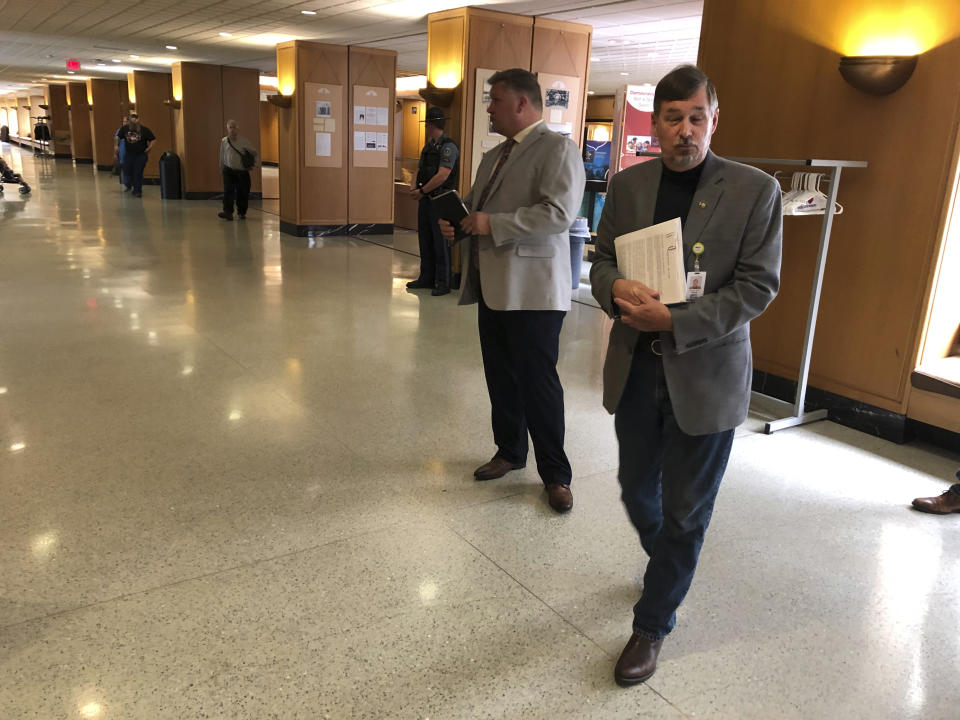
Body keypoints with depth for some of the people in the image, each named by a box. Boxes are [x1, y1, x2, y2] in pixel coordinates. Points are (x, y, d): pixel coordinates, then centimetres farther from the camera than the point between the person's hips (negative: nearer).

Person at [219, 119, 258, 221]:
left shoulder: (244, 141, -3)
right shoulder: (224, 141, 3)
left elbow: (254, 152, 9)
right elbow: (222, 157, 13)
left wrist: (253, 164, 3)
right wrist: (221, 169, 17)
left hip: (242, 171, 0)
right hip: (228, 170, 1)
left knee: (242, 193, 5)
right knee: (228, 191, -12)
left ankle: (241, 212, 20)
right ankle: (228, 212, -19)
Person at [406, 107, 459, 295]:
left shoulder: (448, 147, -12)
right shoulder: (428, 147, 16)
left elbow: (442, 176, -20)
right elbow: (419, 169, 19)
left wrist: (422, 191, -13)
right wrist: (414, 186, -1)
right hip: (426, 200, 9)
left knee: (441, 243, -4)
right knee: (425, 241, 13)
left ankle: (443, 283, 3)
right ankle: (426, 278, 23)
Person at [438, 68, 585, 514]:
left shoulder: (557, 149, -9)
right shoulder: (493, 157, 19)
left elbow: (560, 212, -22)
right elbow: (475, 203, 28)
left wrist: (493, 223, -20)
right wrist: (455, 221, 5)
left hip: (532, 289, -8)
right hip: (492, 286, 9)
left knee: (537, 380, -2)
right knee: (500, 376, 16)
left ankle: (556, 474, 13)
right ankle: (510, 452, 34)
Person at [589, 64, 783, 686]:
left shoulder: (755, 191, -7)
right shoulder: (628, 185, 4)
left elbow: (758, 287, -11)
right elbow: (602, 259, 9)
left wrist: (674, 320, -21)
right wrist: (616, 288, -15)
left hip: (705, 377, -3)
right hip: (635, 370, 4)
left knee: (685, 512, 8)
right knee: (638, 491, 18)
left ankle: (653, 624, 27)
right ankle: (668, 563, 50)